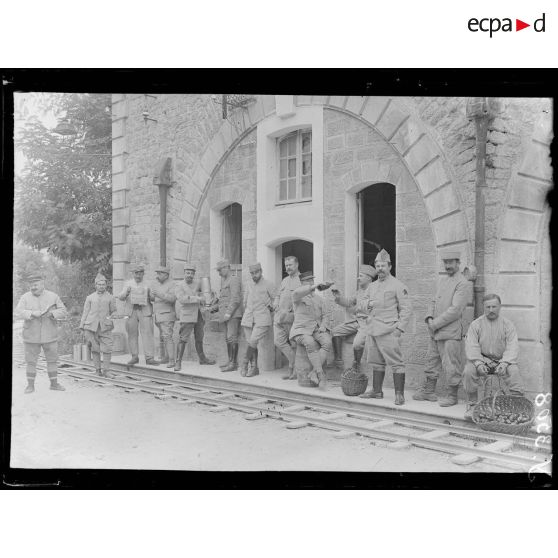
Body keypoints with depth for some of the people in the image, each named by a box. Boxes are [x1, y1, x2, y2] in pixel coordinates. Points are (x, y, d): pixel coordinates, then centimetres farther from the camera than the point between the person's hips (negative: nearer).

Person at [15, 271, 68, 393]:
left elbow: (63, 312, 1)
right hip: (31, 336, -1)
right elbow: (18, 313, -10)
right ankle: (30, 385, 12)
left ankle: (54, 383, 17)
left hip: (49, 336, 1)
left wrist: (52, 313, -17)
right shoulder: (25, 298, 1)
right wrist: (32, 313, -26)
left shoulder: (53, 297, 4)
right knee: (30, 361, 2)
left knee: (52, 360, 6)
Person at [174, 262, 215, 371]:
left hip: (198, 315, 6)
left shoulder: (197, 284, 10)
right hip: (187, 317, -6)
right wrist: (197, 298, -27)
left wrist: (203, 299, 0)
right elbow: (182, 299, -25)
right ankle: (178, 362, -6)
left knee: (199, 338, 17)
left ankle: (202, 358, 31)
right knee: (183, 339, -10)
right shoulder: (180, 286, -8)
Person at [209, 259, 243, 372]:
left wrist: (228, 313, -21)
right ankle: (231, 361, 15)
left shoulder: (234, 280, -8)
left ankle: (233, 364, -11)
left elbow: (235, 299, -16)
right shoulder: (224, 281, 20)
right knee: (228, 338, 9)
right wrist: (214, 307, 8)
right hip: (227, 315, 9)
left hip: (234, 315, -9)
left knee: (232, 338, -12)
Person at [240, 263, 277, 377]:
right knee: (251, 344, 0)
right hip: (248, 320, 5)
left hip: (262, 320, -5)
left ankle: (245, 363, -3)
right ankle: (254, 368, 9)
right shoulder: (250, 288, 19)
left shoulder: (268, 285, 1)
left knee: (253, 341, -19)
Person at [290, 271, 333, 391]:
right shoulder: (298, 297, 2)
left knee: (327, 342, -30)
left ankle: (314, 372, -30)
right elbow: (297, 292, -24)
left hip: (317, 330, 4)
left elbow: (326, 316, 16)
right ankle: (321, 376, -35)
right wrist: (316, 286, -32)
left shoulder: (319, 299, 19)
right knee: (311, 344, -37)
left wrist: (323, 326, -6)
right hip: (301, 331, -4)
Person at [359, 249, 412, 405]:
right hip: (374, 331, 8)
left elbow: (406, 308, -8)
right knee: (377, 362, 14)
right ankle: (376, 391, 23)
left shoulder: (398, 286, -5)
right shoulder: (372, 286, 16)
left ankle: (399, 394, -2)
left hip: (389, 331, -7)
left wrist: (399, 328, -14)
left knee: (396, 363, -6)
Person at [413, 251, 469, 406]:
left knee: (451, 366, 0)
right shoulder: (443, 281, 16)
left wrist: (436, 324, -15)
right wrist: (429, 318, -2)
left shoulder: (462, 283, -11)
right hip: (435, 332, 8)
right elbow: (434, 302, 17)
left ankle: (452, 396, 10)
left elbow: (455, 310, -18)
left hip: (451, 333, -8)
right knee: (432, 361, 14)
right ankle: (428, 391, 24)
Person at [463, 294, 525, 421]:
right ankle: (472, 405, -12)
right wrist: (478, 363, -23)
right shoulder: (475, 324, 4)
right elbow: (471, 346, -5)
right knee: (468, 371, -28)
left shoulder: (507, 324, 4)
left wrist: (504, 363, -23)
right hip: (481, 359, 0)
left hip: (502, 361, 0)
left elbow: (512, 347, -5)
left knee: (514, 371, -30)